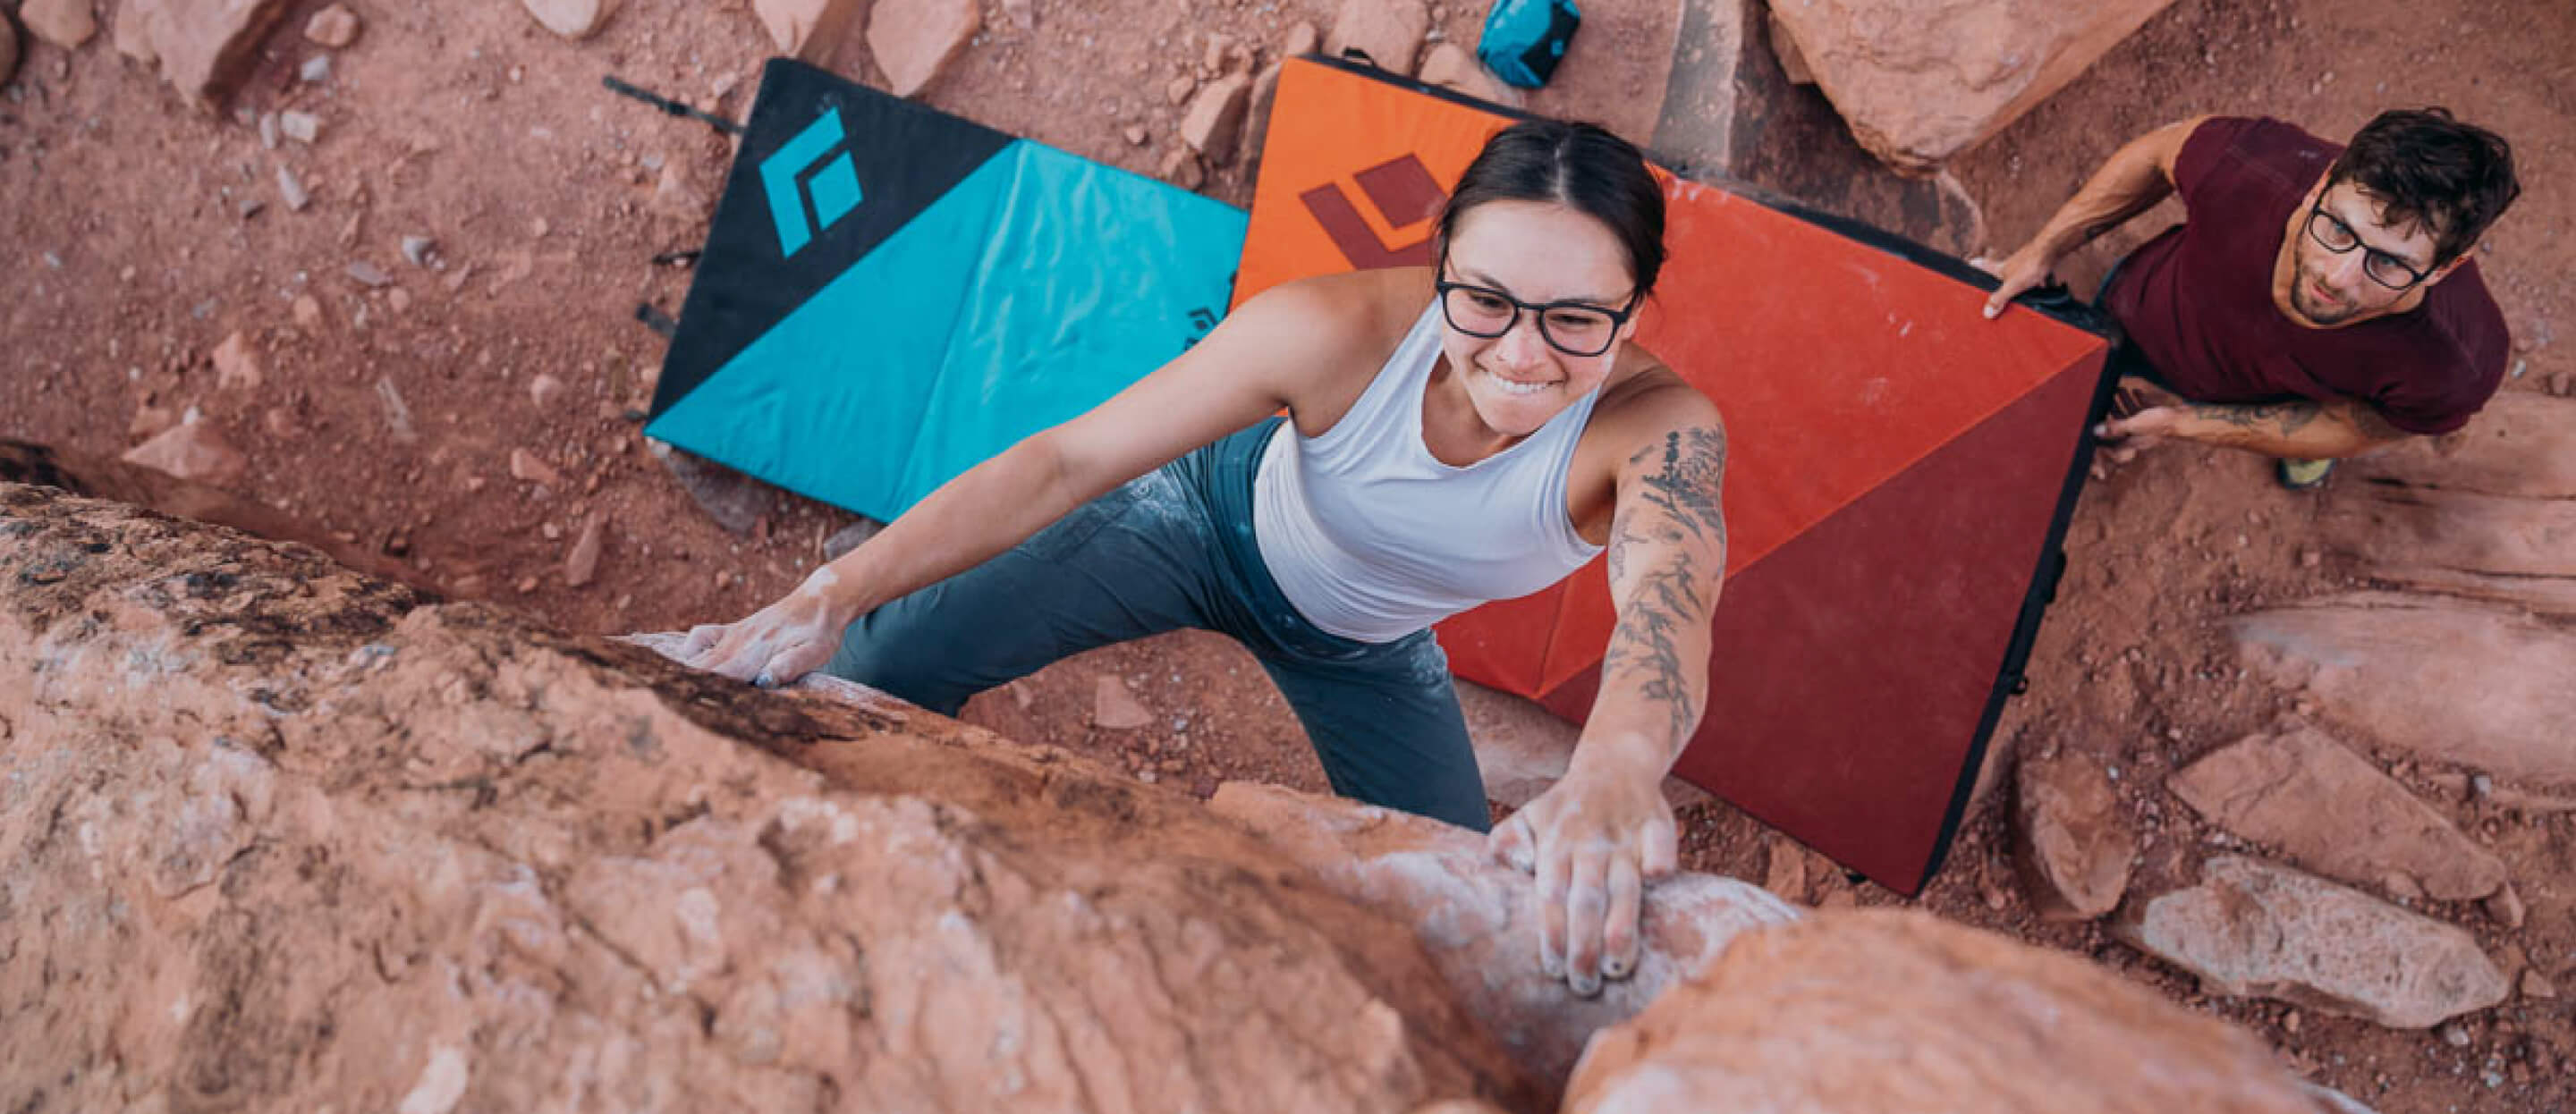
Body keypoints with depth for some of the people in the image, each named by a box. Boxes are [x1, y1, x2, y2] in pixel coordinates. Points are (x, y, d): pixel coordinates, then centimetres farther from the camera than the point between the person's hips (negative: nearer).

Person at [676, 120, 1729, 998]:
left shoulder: (1658, 427, -35)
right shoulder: (1343, 328, -37)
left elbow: (1667, 601, -55)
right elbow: (1066, 459, -34)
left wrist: (1615, 773, -79)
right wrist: (831, 595, -43)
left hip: (1366, 650, 2)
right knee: (882, 661, -11)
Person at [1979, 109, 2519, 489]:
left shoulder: (2455, 369, -45)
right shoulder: (2252, 169, -47)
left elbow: (2354, 429, -23)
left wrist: (2185, 423, -28)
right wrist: (2044, 250, -17)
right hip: (2143, 322, 1)